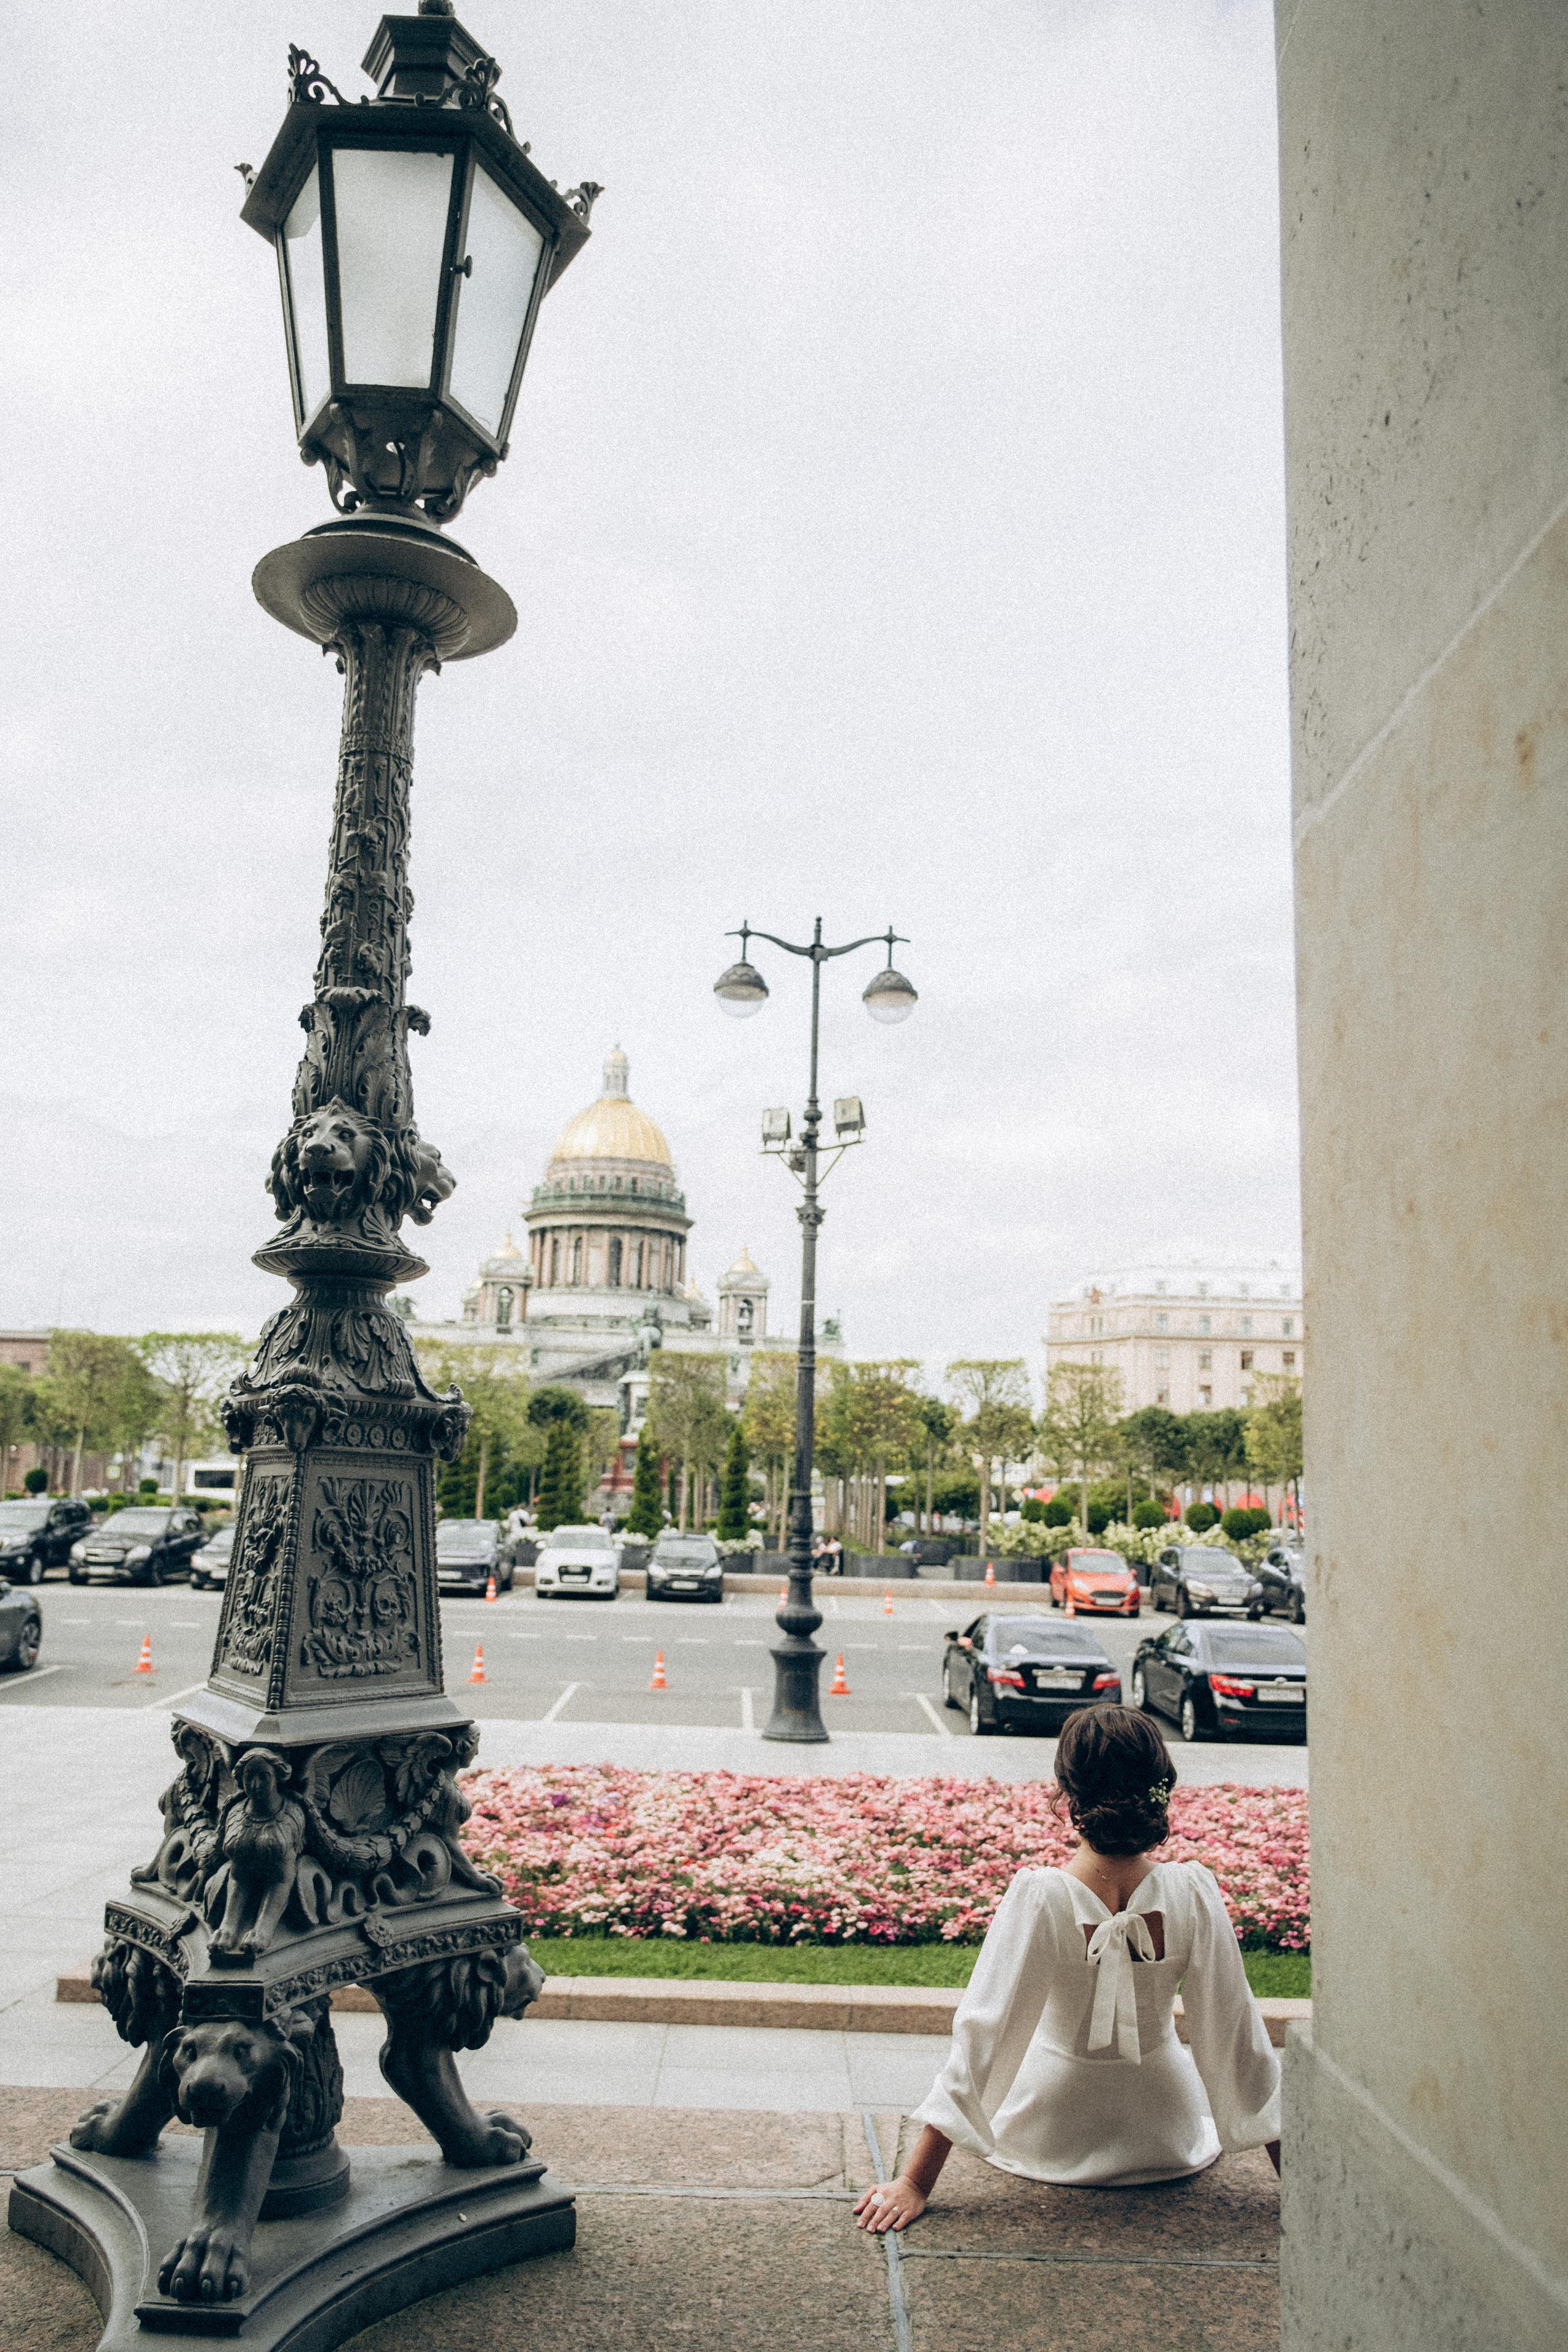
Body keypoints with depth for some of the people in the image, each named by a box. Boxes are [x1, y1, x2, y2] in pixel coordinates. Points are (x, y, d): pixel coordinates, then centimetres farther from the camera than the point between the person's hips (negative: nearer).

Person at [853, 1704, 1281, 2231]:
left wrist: (915, 2182, -20)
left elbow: (982, 2036, -27)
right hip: (1166, 2145, 1)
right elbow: (1235, 2035, -15)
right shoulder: (1193, 1893, -25)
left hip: (1049, 2142, -1)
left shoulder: (1039, 1897, -30)